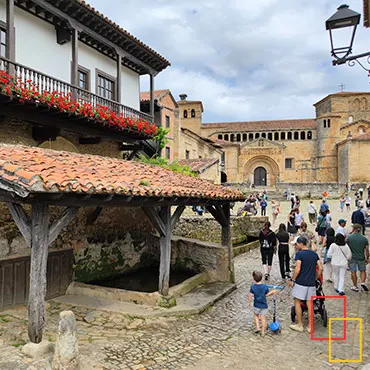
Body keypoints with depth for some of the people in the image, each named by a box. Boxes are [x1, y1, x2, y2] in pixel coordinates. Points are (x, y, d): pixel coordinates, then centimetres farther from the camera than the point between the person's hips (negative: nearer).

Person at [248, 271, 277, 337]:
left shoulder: (253, 287, -14)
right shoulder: (265, 287, -12)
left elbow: (250, 295, -10)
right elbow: (267, 295, -3)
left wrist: (249, 302, 4)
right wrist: (272, 292, 10)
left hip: (256, 305, -1)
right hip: (264, 305, 1)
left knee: (256, 315, 24)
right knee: (263, 317, 11)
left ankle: (257, 327, 13)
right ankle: (262, 332, 17)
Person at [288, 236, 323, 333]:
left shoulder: (299, 254, -12)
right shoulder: (314, 254, 7)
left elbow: (298, 269, -18)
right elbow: (320, 268, 7)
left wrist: (292, 280, -8)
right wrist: (315, 278, 16)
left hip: (300, 282, -6)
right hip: (311, 283, 6)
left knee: (297, 302, 8)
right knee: (309, 304, 12)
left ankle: (300, 325, 13)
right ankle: (310, 326, 18)